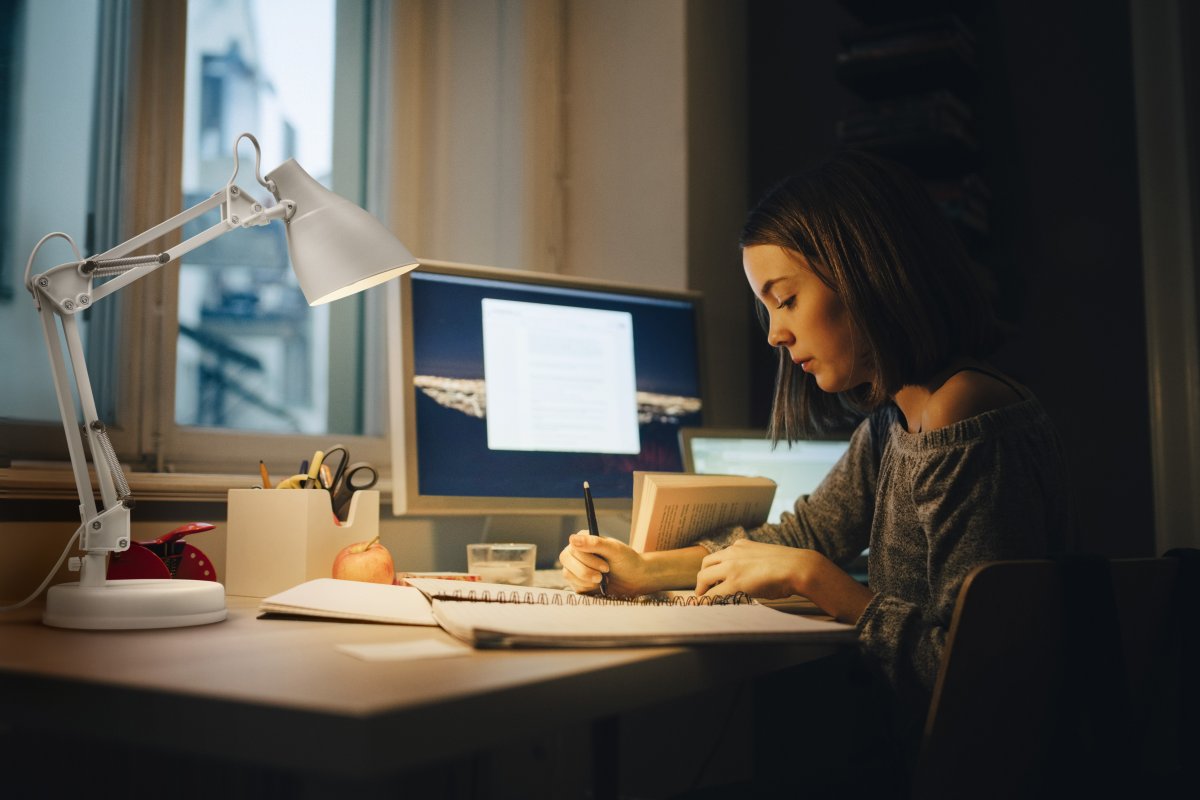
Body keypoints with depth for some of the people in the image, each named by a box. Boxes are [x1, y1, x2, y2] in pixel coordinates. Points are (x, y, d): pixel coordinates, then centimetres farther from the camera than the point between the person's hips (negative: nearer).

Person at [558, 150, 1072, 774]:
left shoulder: (963, 425, -23)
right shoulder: (894, 419, 8)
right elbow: (805, 535, 16)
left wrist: (813, 577, -20)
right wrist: (645, 571, 6)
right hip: (911, 737, 8)